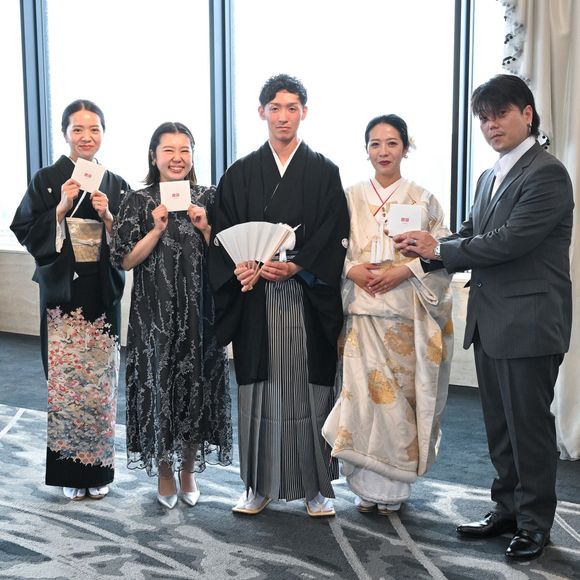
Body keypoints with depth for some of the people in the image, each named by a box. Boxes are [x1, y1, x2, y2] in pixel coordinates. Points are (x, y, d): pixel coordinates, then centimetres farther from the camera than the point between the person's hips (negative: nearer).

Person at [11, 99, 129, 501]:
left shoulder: (117, 186, 8)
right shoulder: (46, 180, 2)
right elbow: (27, 234, -2)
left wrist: (108, 216, -9)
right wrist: (61, 207, -13)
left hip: (103, 294, 2)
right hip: (62, 292, -2)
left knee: (101, 381, 3)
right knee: (64, 382, -1)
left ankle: (99, 469, 17)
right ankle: (69, 470, 13)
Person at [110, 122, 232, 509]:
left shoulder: (208, 198, 5)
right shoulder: (138, 201, 0)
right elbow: (125, 260, -4)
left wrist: (205, 228, -11)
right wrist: (157, 229, -14)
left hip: (199, 311, 2)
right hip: (154, 314, -1)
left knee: (198, 385, 6)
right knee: (159, 384, 4)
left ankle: (188, 470, 25)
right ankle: (164, 472, 23)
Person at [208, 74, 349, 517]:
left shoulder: (324, 172, 5)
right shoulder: (240, 174, 9)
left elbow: (334, 237, -3)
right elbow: (223, 236, 4)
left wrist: (295, 267, -16)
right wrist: (240, 267, -15)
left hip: (308, 298, -1)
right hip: (256, 301, 1)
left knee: (310, 388, 3)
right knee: (258, 390, 5)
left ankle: (317, 485, 15)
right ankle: (260, 484, 18)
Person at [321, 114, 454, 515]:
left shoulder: (424, 199, 6)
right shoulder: (351, 198, 10)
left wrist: (405, 270, -14)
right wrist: (351, 269, -10)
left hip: (408, 312, -1)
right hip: (362, 311, 1)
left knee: (403, 394, 1)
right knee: (363, 392, -2)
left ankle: (395, 485, 15)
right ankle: (368, 484, 12)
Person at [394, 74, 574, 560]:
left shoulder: (547, 174, -14)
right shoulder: (490, 178, 14)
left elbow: (509, 241, -22)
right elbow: (471, 235, 11)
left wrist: (439, 249, -14)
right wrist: (419, 254, -6)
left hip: (528, 324, -8)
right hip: (490, 322, 9)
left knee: (529, 425, 4)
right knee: (500, 425, 18)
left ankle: (535, 522, 20)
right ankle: (508, 509, 33)